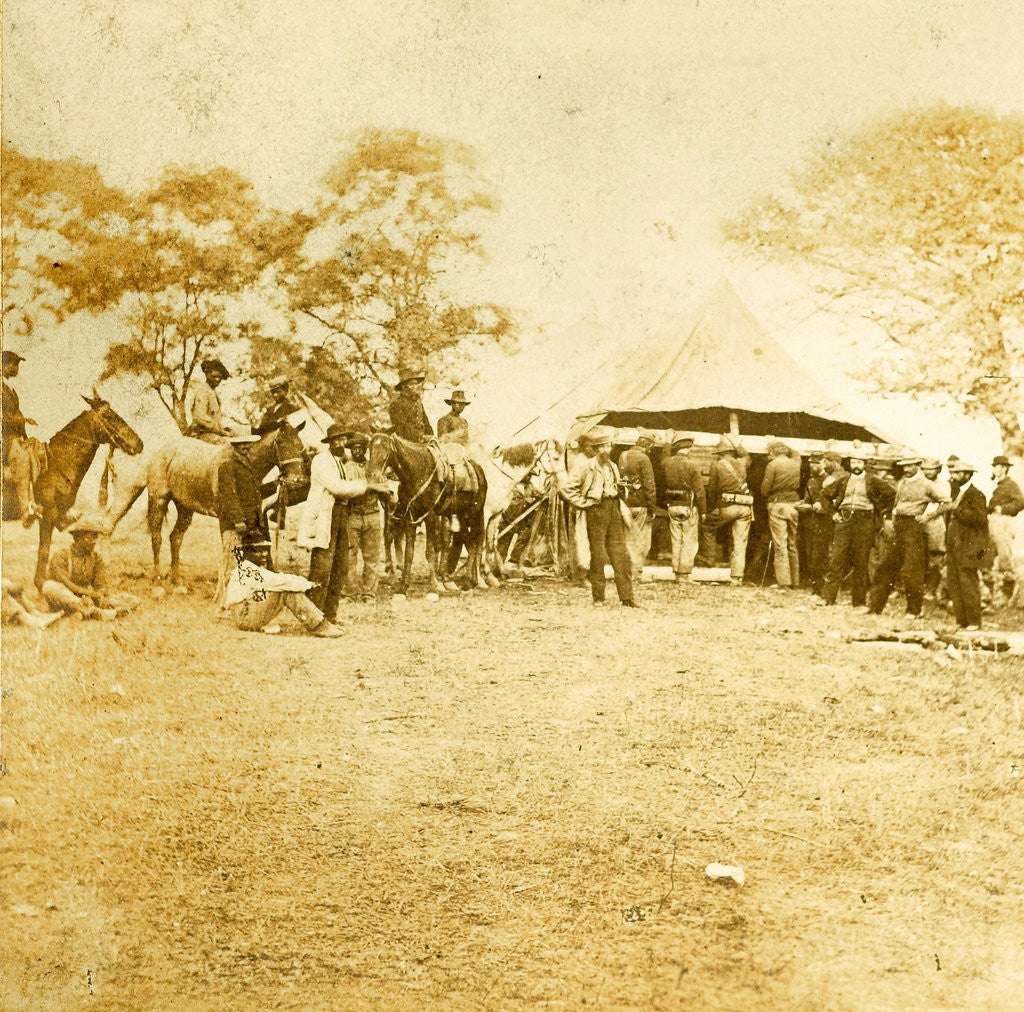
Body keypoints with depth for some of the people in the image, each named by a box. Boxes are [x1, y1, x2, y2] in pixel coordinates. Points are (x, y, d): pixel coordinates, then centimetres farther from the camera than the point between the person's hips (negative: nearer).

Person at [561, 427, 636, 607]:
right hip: (596, 511, -6)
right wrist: (584, 503, -8)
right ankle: (598, 597, 7)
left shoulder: (612, 467, 14)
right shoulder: (584, 466, -7)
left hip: (614, 510, 6)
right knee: (598, 555, -1)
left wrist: (622, 507, 16)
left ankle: (626, 596, 3)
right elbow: (567, 490, -10)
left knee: (621, 555, 1)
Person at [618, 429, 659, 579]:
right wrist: (652, 508, -9)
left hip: (624, 503, 6)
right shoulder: (643, 459, -11)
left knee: (628, 538, 13)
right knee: (642, 540, 2)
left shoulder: (622, 456, 10)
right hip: (640, 505, -6)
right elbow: (649, 486, -13)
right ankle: (638, 572, 1)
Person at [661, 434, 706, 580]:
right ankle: (684, 573, 0)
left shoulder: (667, 463, 1)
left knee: (676, 541, 11)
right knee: (689, 542, 2)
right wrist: (703, 511, -4)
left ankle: (676, 572, 13)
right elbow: (699, 491, -10)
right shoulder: (692, 466, -12)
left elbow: (663, 485, 10)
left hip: (672, 507, 4)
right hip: (689, 507, -4)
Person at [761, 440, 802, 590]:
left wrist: (769, 498, 13)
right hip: (794, 506, 5)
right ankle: (795, 582, 16)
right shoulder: (796, 464, 6)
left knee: (780, 546, -4)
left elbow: (765, 489, -7)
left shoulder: (773, 465, -7)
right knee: (793, 546, 11)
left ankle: (783, 583, -8)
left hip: (777, 506, -5)